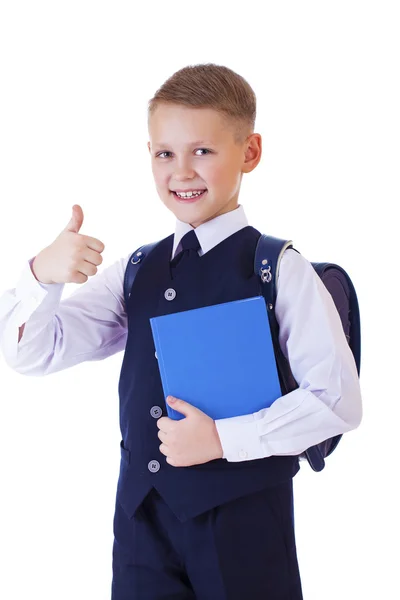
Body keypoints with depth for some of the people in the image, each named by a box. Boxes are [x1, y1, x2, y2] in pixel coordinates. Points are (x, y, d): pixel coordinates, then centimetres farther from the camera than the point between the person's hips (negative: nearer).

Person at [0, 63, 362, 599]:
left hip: (243, 516, -4)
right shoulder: (136, 270, 7)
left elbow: (338, 400, -10)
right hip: (142, 515, 4)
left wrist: (223, 439, -16)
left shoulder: (280, 268, -8)